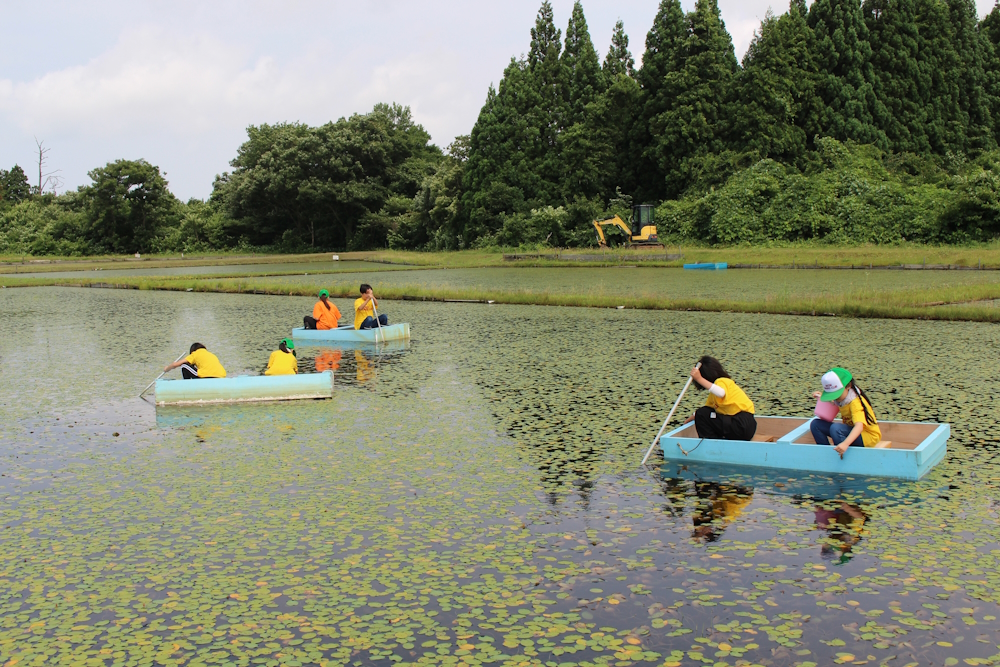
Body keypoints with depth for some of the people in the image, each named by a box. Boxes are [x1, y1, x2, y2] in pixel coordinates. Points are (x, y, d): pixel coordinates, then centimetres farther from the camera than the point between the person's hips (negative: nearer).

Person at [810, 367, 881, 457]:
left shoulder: (856, 402, -27)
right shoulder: (843, 396, -4)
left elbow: (859, 426, -44)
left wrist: (845, 443, -60)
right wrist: (821, 396, 1)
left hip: (869, 436, -8)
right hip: (851, 432, 8)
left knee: (835, 428, -36)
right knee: (816, 424, -7)